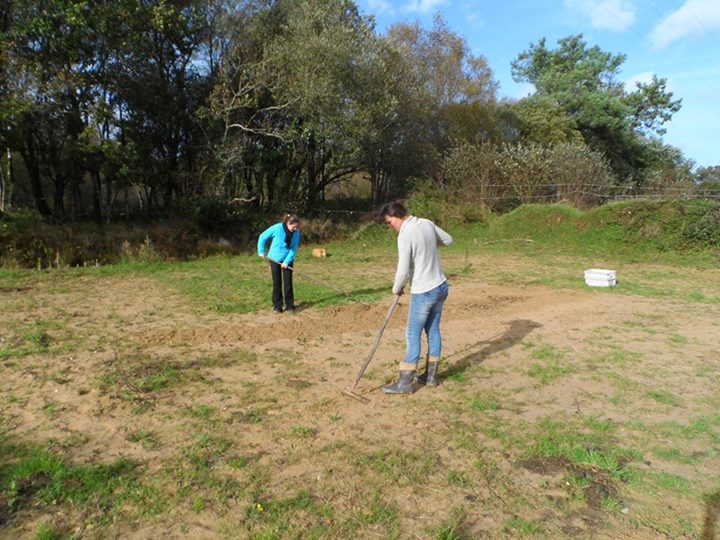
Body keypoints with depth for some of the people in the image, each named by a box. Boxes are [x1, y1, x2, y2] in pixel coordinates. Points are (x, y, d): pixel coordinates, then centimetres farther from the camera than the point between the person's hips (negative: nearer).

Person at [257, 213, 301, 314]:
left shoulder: (296, 232, -14)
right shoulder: (276, 228, -22)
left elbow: (294, 249, -10)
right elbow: (263, 237, -8)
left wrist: (287, 262, -17)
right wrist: (261, 251, -5)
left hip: (287, 259, 2)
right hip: (275, 258, -2)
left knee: (288, 282, 1)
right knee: (277, 282, 3)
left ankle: (289, 305, 10)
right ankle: (277, 306, 12)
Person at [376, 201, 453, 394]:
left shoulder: (405, 235, -20)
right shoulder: (427, 223, 4)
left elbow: (403, 271, -20)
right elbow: (448, 240, 20)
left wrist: (397, 288, -2)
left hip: (423, 292, -8)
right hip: (441, 286, 8)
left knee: (413, 335, 0)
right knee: (433, 331, 15)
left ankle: (405, 383, 7)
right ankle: (430, 375, 26)